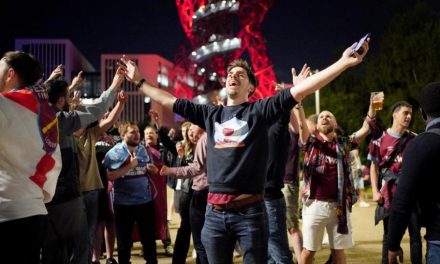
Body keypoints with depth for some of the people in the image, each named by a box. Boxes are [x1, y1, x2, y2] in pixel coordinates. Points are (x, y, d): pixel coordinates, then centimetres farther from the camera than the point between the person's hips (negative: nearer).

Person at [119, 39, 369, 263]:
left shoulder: (260, 110, 1)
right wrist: (139, 81, 26)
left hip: (249, 211, -4)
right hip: (215, 212, 4)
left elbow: (302, 89, -7)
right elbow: (169, 101, 22)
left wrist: (344, 62, -15)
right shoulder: (210, 114, 13)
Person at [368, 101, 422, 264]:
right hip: (389, 195, -1)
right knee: (390, 235, 7)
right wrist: (375, 191, -5)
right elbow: (374, 167, 4)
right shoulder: (381, 140, 1)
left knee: (415, 234, 4)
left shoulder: (415, 139, 6)